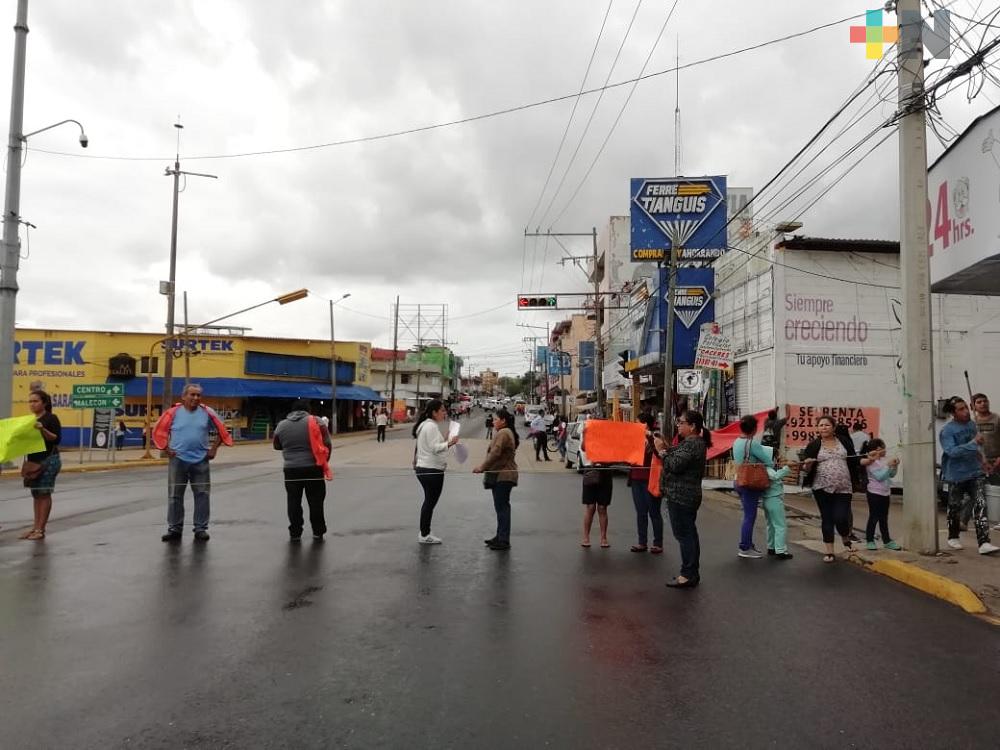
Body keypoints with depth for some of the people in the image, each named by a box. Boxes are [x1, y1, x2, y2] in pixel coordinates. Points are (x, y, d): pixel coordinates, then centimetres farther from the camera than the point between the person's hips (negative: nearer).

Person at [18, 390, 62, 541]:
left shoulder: (51, 418, -9)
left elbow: (57, 439, -16)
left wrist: (43, 429, -29)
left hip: (49, 460, -8)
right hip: (33, 460, 8)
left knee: (44, 493, -5)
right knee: (35, 494, 10)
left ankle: (41, 529, -2)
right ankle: (35, 527, 15)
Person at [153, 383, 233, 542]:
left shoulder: (206, 413, 2)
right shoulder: (173, 413, -1)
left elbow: (221, 430, 11)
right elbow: (158, 431, 7)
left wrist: (214, 449, 5)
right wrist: (166, 449, 0)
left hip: (200, 461, 1)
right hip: (178, 460, 0)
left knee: (202, 495, 1)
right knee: (175, 495, 5)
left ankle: (201, 528, 10)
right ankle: (174, 529, 15)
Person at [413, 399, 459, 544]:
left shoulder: (426, 425, 15)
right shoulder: (431, 426, -16)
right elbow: (434, 448, -24)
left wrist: (446, 440, 15)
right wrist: (448, 443, -35)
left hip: (425, 468, 11)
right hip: (432, 470, -11)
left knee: (429, 502, 17)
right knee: (430, 503, -2)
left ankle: (424, 534, 25)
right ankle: (424, 535, 6)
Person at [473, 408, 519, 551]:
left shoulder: (503, 433, -14)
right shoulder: (509, 432, 20)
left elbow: (495, 453, -23)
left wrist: (482, 468, -16)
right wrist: (484, 467, 15)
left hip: (503, 476, -11)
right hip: (504, 475, 11)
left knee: (502, 507, -8)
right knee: (501, 507, 16)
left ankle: (503, 541, -5)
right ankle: (500, 537, 24)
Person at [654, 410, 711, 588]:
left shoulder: (691, 444, -17)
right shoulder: (693, 442, 17)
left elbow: (674, 465, -23)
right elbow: (675, 456, 18)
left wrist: (661, 450, -12)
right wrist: (664, 447, 4)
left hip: (681, 497, -11)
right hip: (686, 496, 11)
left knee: (684, 535, -8)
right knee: (689, 534, 14)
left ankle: (688, 575, -5)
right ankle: (692, 573, 21)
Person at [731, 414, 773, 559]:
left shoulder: (736, 442, 8)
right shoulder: (752, 443, -19)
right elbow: (768, 460, -14)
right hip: (750, 484, -9)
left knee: (748, 515, 17)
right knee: (750, 516, -1)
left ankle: (748, 544, 24)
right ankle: (744, 548, 4)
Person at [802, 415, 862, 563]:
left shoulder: (844, 441, 6)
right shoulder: (813, 446, 3)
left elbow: (854, 461, 14)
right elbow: (807, 470, 2)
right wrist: (808, 464, -17)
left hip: (843, 488, 0)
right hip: (822, 488, 0)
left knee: (841, 518, -6)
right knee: (827, 519, 3)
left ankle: (846, 539, 28)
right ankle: (829, 551, 14)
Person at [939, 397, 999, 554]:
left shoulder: (972, 423, 4)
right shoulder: (947, 430, -16)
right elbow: (952, 451, -28)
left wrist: (981, 456, 10)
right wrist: (974, 443, -32)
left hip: (976, 472, 4)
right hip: (957, 475, -4)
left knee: (980, 506, -9)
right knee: (955, 507, 12)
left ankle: (984, 543, -12)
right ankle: (953, 537, 32)